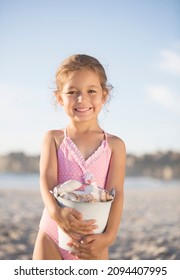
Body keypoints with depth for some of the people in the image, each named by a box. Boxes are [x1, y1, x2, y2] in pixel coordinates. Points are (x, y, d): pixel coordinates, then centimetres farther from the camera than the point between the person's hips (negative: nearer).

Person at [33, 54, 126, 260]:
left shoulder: (114, 145, 3)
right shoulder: (53, 138, 4)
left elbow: (116, 193, -6)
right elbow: (47, 179, -11)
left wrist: (109, 235, -23)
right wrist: (56, 211, -33)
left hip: (93, 241, 0)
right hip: (52, 236, 0)